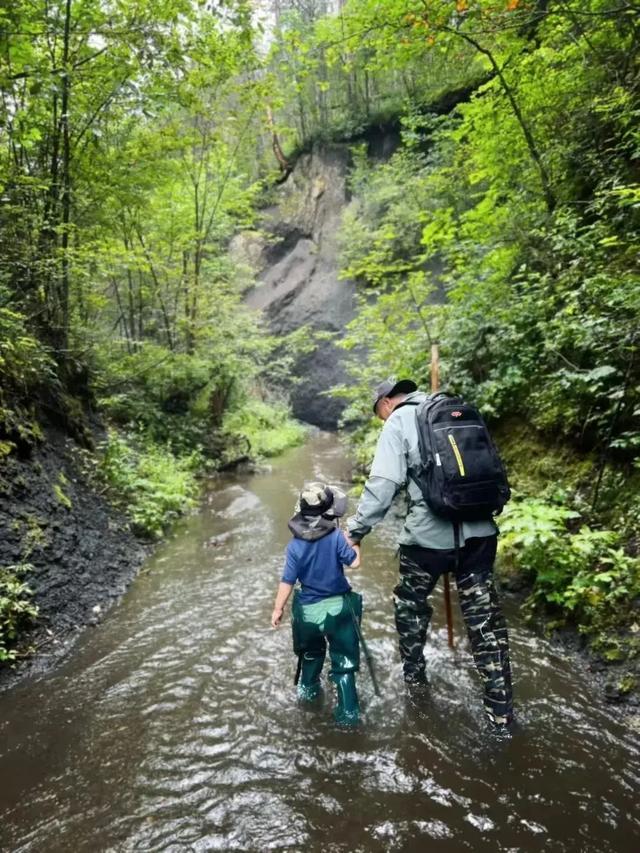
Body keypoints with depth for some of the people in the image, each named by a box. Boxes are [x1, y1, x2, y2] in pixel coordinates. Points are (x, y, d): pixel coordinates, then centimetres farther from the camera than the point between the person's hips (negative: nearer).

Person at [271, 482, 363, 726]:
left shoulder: (295, 545, -10)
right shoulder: (336, 536, -17)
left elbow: (287, 581, -8)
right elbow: (355, 562, -15)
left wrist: (278, 609, 3)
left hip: (308, 610, 2)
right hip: (338, 607, -2)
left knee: (311, 652, 29)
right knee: (343, 660, 9)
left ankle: (308, 688, 47)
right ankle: (348, 711, 10)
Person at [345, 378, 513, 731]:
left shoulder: (398, 422, -4)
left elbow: (383, 483, -14)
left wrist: (356, 529, -8)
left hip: (428, 535, -5)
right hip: (479, 532, 5)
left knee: (410, 605, 21)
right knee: (484, 615, 12)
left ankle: (414, 676, 37)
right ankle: (500, 710, 17)